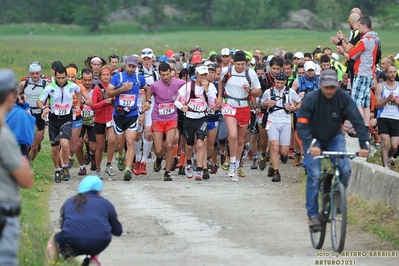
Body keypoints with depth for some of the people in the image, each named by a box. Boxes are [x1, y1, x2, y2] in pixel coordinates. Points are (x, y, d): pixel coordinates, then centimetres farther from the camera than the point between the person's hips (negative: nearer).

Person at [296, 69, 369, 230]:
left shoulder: (344, 98, -20)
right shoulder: (311, 99, -24)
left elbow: (357, 121, -23)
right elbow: (301, 126, -28)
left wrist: (364, 144, -35)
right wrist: (311, 145, -44)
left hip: (334, 138, 2)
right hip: (313, 139, -2)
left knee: (345, 170, -19)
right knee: (314, 175, -15)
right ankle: (313, 215, -7)